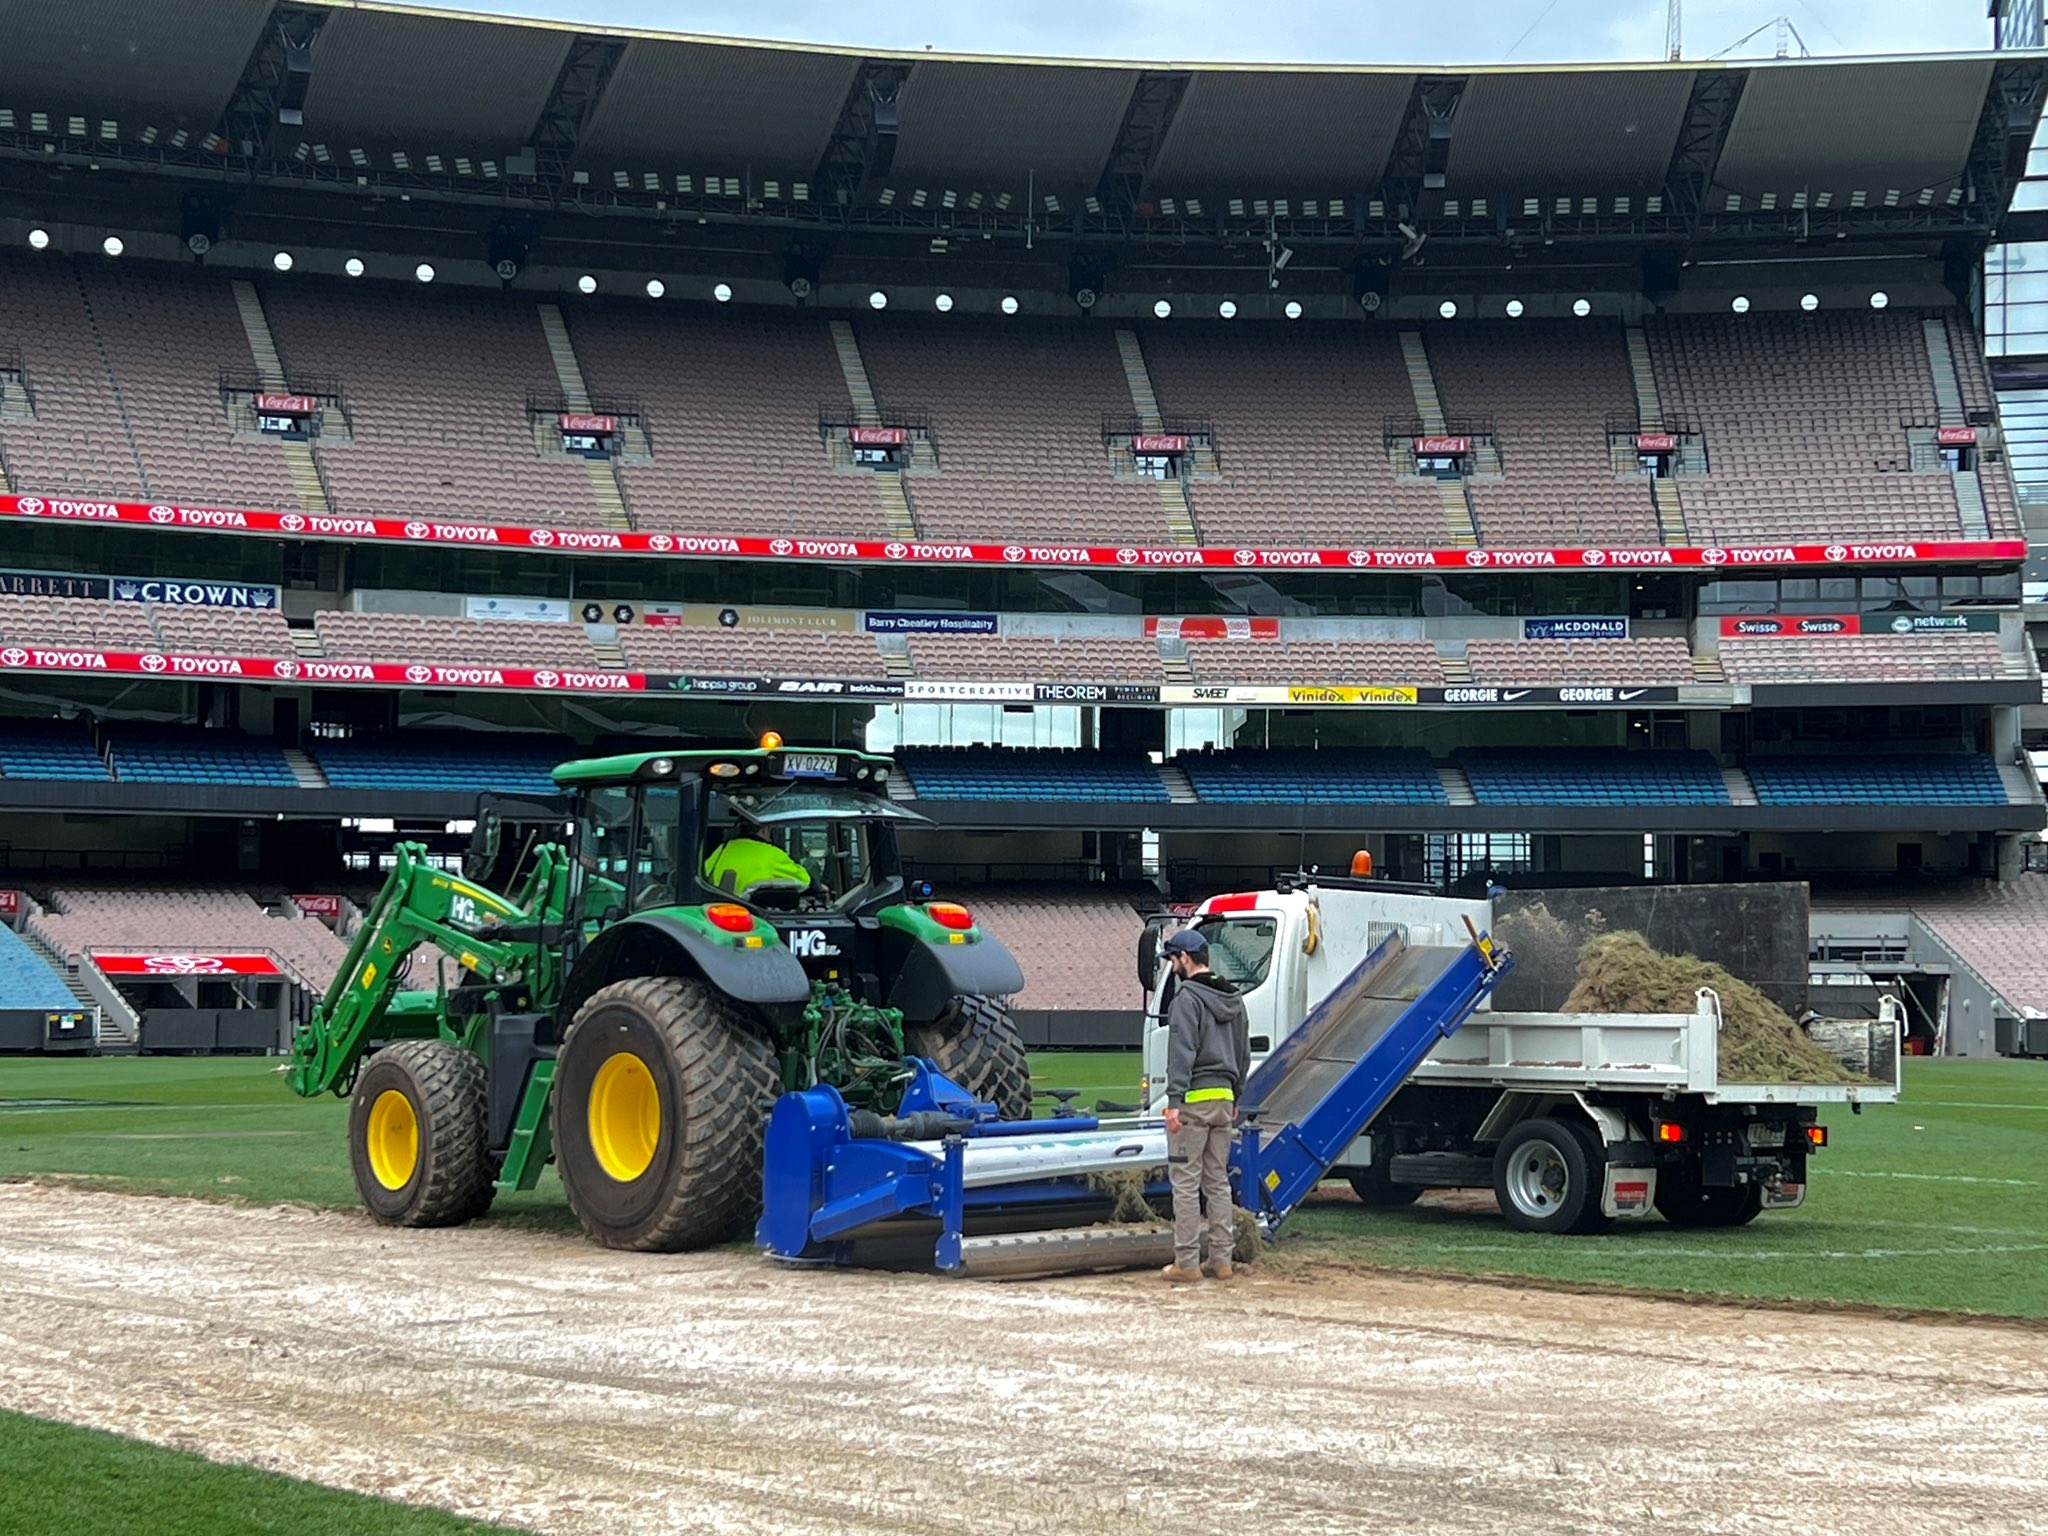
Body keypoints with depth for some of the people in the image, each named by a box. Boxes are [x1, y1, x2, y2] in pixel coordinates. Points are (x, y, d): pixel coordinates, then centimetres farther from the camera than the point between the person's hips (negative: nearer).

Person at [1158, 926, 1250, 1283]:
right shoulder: (1232, 999, 16)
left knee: (1186, 1183, -5)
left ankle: (1186, 1263, -5)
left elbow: (1182, 1052, -18)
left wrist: (1174, 1101, -19)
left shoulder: (1188, 996, -11)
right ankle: (1221, 1259, 12)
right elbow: (1244, 1053, 21)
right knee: (1218, 1181, 11)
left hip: (1193, 1100, -8)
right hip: (1223, 1097, 8)